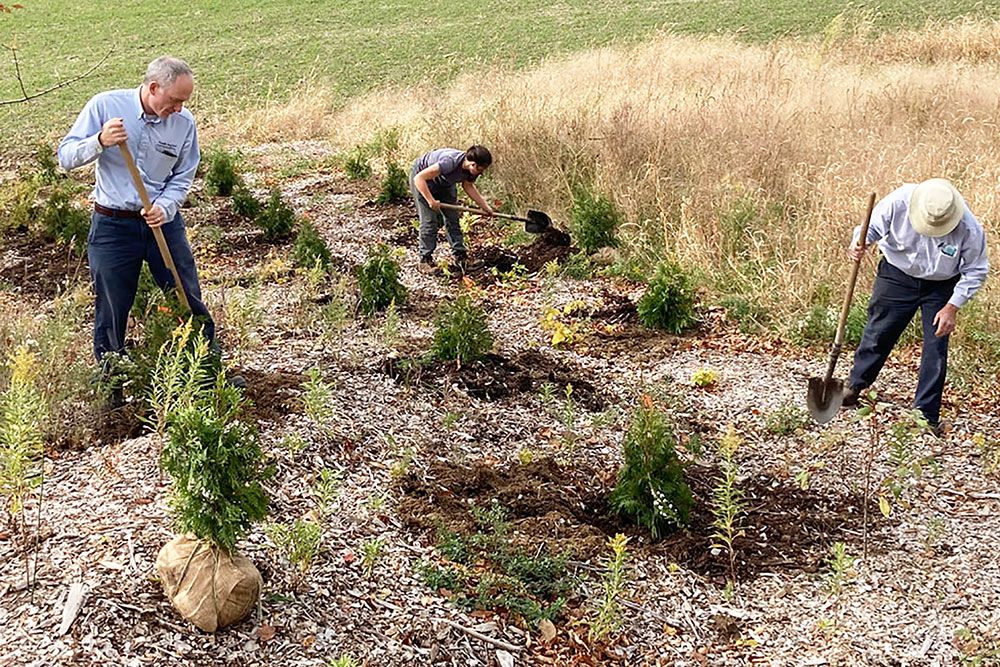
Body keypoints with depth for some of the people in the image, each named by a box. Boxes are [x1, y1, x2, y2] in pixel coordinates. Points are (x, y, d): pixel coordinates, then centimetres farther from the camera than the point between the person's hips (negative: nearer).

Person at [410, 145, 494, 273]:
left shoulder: (472, 169, -18)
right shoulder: (450, 162, -41)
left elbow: (468, 186, 4)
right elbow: (419, 178, -39)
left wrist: (485, 207, -2)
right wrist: (431, 201, -36)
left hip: (444, 183, 7)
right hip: (422, 181, -7)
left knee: (452, 218, 4)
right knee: (430, 222, -10)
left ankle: (460, 256, 11)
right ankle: (425, 260, -2)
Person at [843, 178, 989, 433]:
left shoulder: (969, 229, -27)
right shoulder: (900, 201, -28)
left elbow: (975, 271, -12)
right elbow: (873, 226, -10)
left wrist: (952, 307, -16)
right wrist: (860, 242, -33)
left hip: (940, 287, 0)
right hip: (897, 276, 0)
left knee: (936, 349, 0)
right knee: (878, 334, 9)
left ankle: (927, 415, 12)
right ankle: (854, 386, 33)